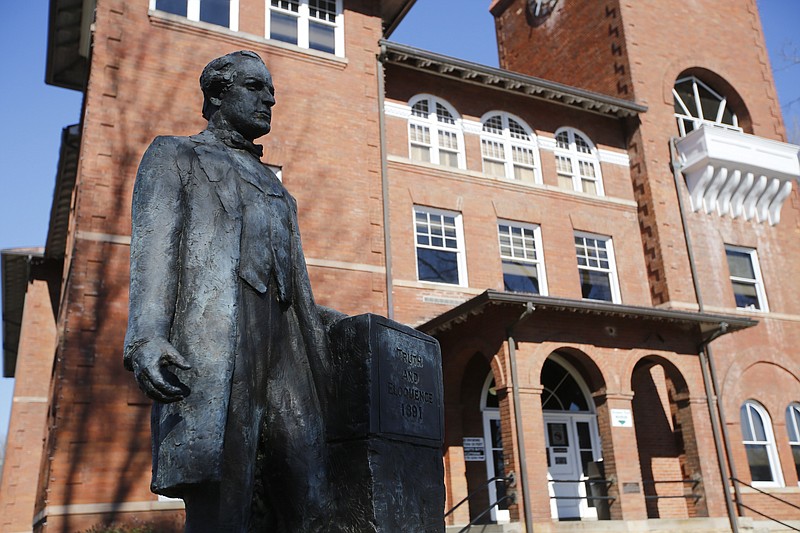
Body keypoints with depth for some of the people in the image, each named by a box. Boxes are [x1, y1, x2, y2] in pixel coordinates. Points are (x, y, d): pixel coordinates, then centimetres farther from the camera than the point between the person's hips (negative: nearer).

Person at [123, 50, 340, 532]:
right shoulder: (175, 155, 18)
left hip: (282, 344, 6)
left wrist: (323, 318, 13)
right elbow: (153, 246, 1)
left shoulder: (273, 187, 34)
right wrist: (146, 336, -15)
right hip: (215, 336, -5)